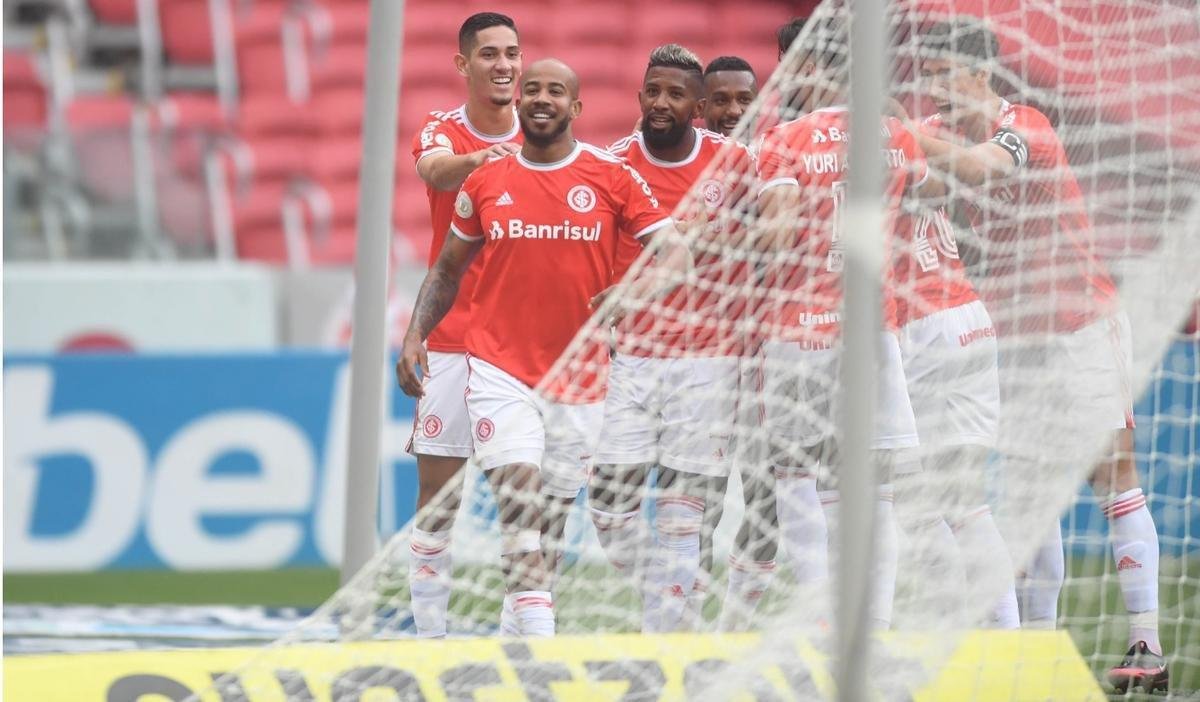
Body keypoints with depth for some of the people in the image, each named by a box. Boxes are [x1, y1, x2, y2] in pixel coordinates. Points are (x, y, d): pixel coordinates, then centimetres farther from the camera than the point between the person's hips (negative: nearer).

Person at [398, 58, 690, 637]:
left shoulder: (612, 177, 2)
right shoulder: (484, 182, 7)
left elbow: (677, 254, -2)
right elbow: (448, 269, 18)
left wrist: (640, 289, -22)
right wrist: (415, 335, 5)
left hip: (579, 378, 1)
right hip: (500, 369, -1)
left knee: (553, 510, 8)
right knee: (518, 496, -18)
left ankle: (534, 626, 24)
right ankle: (538, 637, -26)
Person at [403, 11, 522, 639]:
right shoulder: (441, 130, -1)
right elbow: (434, 169, -25)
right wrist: (473, 160, -49)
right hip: (451, 343, -2)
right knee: (436, 495, -2)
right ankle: (429, 631, 2)